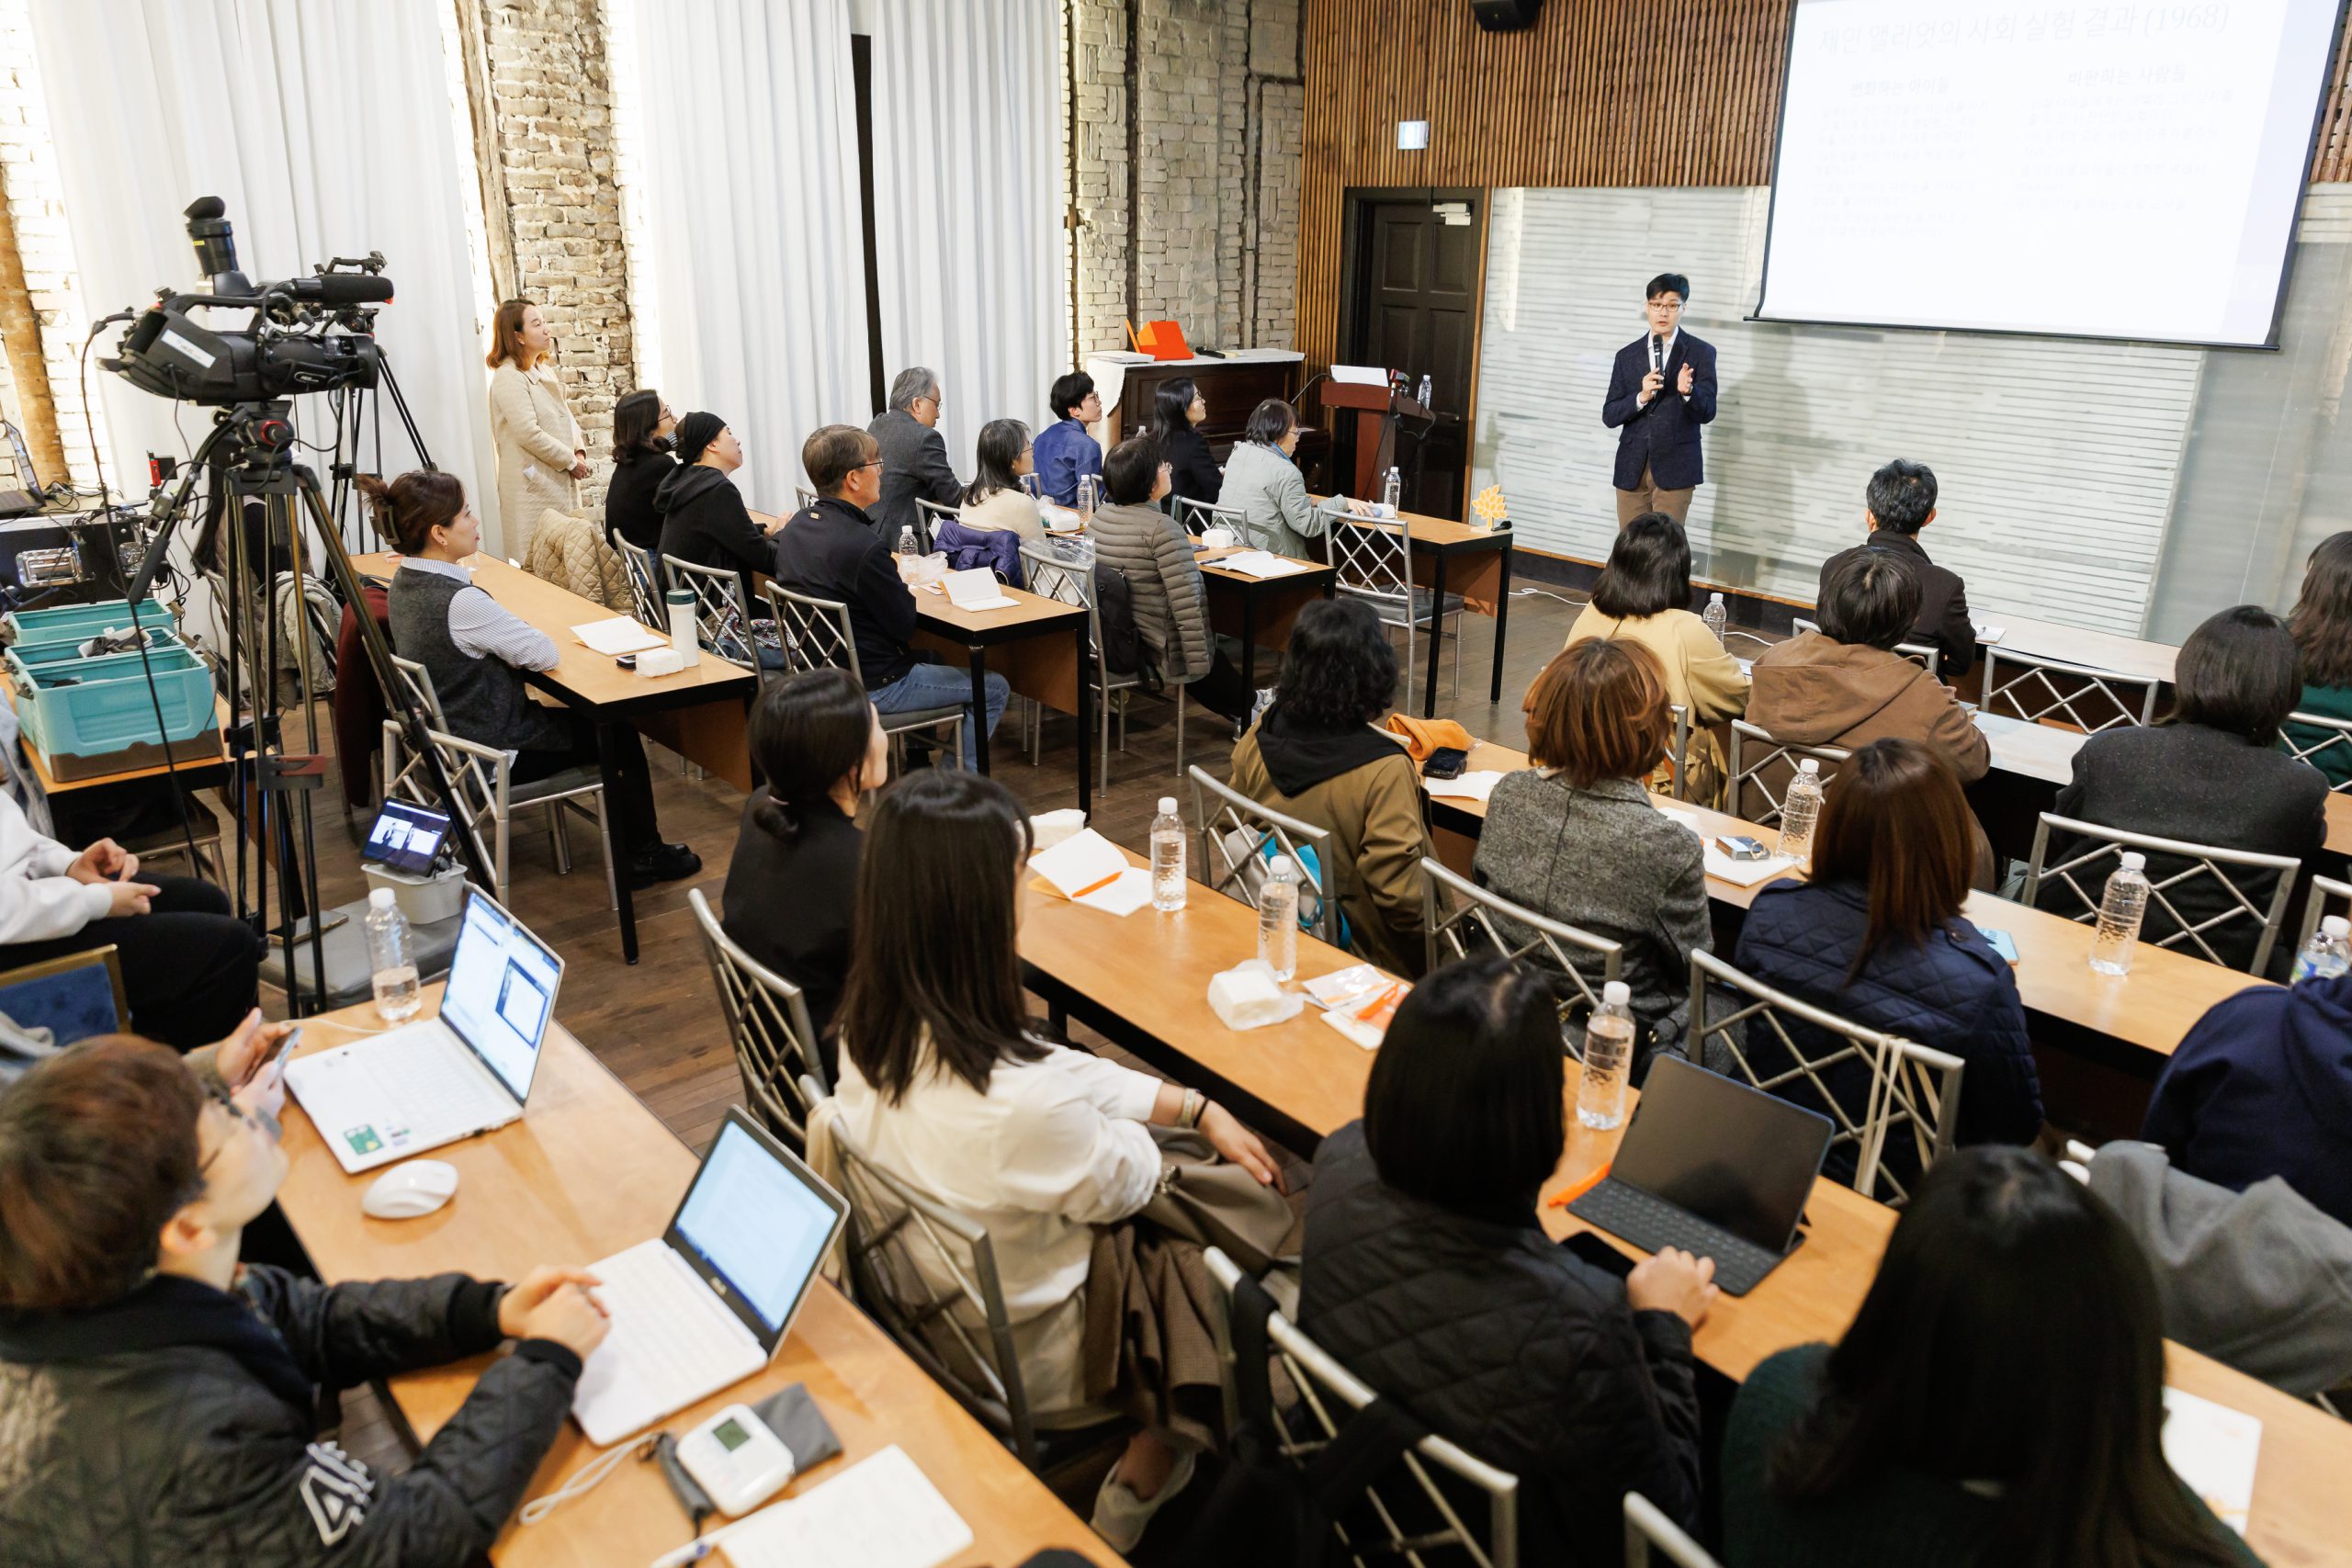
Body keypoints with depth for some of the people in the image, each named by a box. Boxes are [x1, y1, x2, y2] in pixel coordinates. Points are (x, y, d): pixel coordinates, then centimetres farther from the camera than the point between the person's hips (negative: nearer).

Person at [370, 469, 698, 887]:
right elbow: (545, 654, -21)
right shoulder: (460, 602, -30)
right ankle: (643, 856, 23)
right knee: (620, 735, 7)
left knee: (589, 717, 23)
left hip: (447, 737, 9)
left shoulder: (404, 582, 0)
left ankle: (632, 850, 33)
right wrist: (523, 631, -2)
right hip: (492, 755, -9)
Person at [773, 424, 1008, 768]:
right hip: (871, 686, -9)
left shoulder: (795, 527, -1)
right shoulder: (864, 546, -28)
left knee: (924, 658, 36)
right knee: (994, 689, 3)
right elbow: (905, 626, -19)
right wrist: (905, 584, 0)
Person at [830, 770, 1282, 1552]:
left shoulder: (874, 1023, -17)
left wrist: (1199, 1109, -1)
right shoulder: (1020, 1105, -42)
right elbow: (1124, 1182, -19)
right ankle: (1141, 1483, 39)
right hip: (1022, 1360, -6)